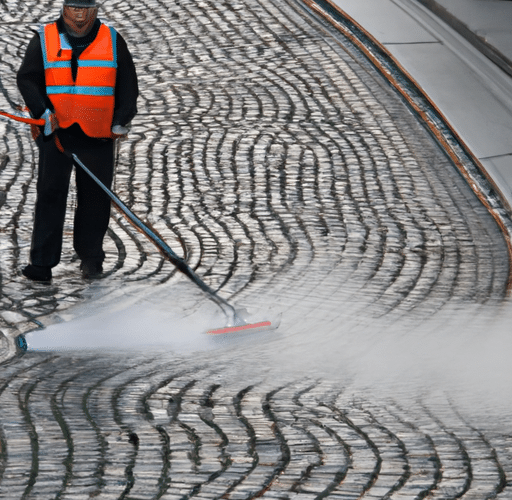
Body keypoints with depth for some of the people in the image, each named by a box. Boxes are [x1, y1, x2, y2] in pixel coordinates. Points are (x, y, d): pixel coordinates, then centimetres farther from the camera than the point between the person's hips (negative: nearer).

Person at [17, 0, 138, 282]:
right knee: (50, 195, -4)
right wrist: (42, 112, -12)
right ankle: (42, 263, -3)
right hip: (55, 132, -1)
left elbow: (127, 84, 10)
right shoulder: (44, 40, 4)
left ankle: (91, 258, 19)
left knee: (95, 198, 5)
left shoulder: (112, 41, 7)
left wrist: (121, 121, -1)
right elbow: (27, 79, 3)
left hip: (98, 136, 1)